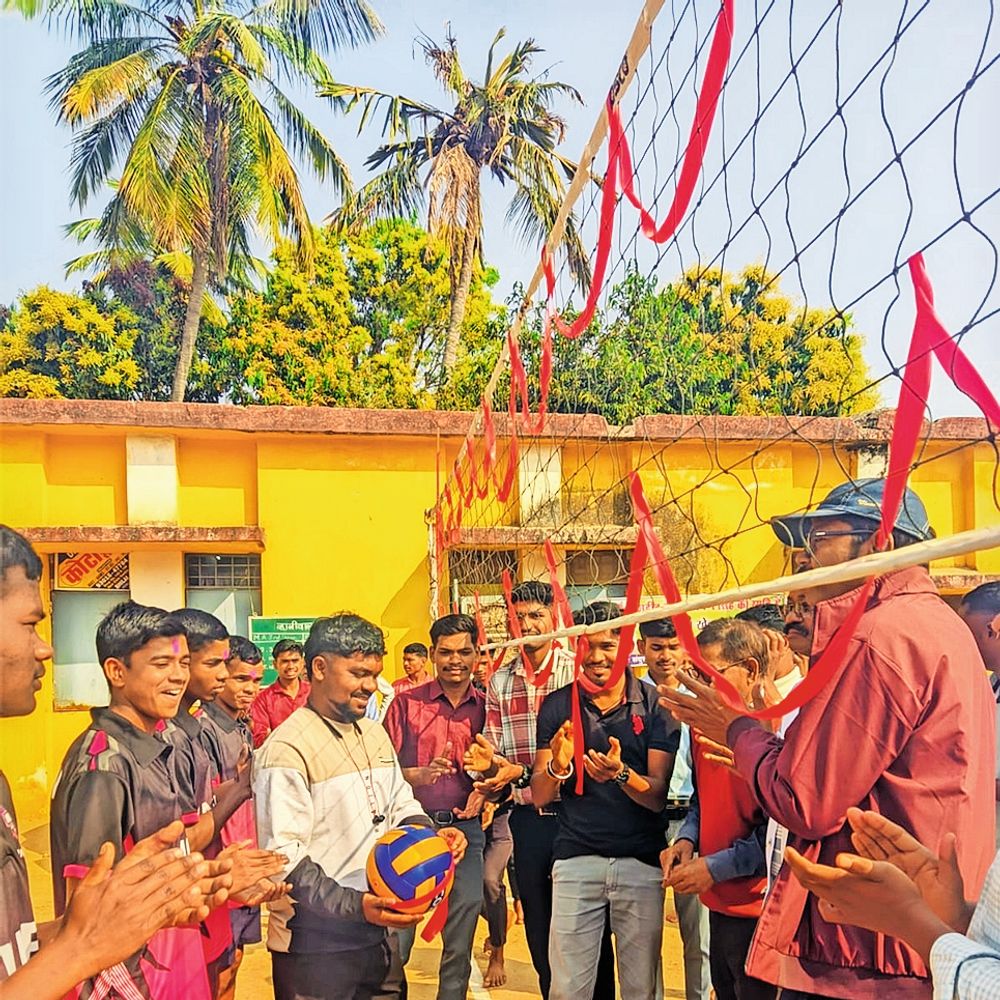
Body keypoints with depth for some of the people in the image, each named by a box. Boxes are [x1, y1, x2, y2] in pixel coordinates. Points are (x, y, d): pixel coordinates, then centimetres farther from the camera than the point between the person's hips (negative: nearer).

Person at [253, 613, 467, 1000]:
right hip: (315, 945, -7)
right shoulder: (287, 749, -17)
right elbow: (283, 859, -21)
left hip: (379, 931, 7)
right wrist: (355, 906, -25)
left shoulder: (375, 733, 10)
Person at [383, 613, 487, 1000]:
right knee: (397, 931, 2)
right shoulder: (407, 703, -1)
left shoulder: (486, 708, 4)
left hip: (466, 827, 2)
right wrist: (420, 774, -21)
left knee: (461, 935, 10)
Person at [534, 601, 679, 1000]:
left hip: (641, 860, -1)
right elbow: (539, 796, 1)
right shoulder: (557, 705, 2)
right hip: (575, 858, 1)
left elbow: (658, 797, -6)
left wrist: (620, 773, -26)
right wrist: (556, 765, -21)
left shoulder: (654, 705, -2)